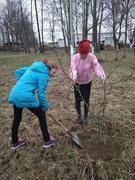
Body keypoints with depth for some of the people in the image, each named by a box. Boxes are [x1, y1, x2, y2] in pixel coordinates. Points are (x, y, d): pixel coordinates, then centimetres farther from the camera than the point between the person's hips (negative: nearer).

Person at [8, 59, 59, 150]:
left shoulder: (33, 67, 17)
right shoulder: (44, 75, -7)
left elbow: (17, 72, 21)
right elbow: (41, 94, -9)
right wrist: (46, 107, 4)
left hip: (14, 94, 8)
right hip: (26, 97, -8)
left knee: (17, 119, 22)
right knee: (42, 115, 10)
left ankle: (14, 142, 40)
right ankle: (47, 140, 21)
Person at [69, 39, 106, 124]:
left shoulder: (92, 57, -20)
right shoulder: (75, 57, -21)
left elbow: (97, 66, -34)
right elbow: (73, 68, -33)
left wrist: (102, 76, -53)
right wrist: (73, 77, -55)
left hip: (88, 82, 0)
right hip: (77, 82, 0)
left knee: (87, 100, 10)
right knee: (78, 100, 8)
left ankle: (86, 115, 34)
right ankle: (79, 116, 29)